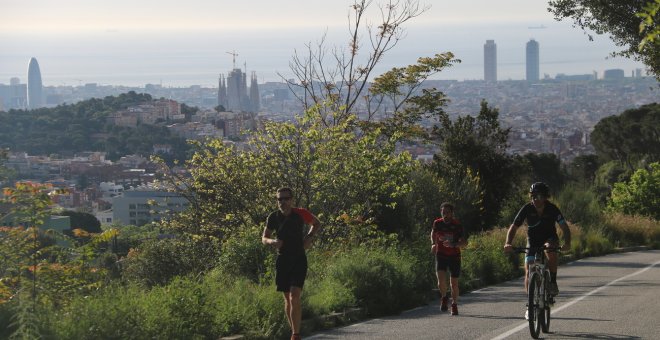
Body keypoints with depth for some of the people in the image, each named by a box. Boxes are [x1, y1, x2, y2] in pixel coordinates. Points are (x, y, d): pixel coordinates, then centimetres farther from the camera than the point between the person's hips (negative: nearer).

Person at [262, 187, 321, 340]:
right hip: (282, 259, 3)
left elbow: (316, 223, 11)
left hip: (299, 259, -3)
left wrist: (310, 237, -5)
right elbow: (264, 238, 8)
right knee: (287, 298, 9)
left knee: (295, 297, -17)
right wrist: (272, 241, -15)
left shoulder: (300, 214, -8)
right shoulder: (273, 217, -3)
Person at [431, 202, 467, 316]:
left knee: (454, 283, 2)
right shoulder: (437, 223, -3)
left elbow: (464, 242, -14)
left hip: (454, 256, -1)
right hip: (441, 255, 1)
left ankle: (454, 305, 24)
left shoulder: (457, 225, -11)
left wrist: (453, 244, -31)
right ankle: (444, 297, 12)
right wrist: (434, 244, 5)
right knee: (441, 280, -18)